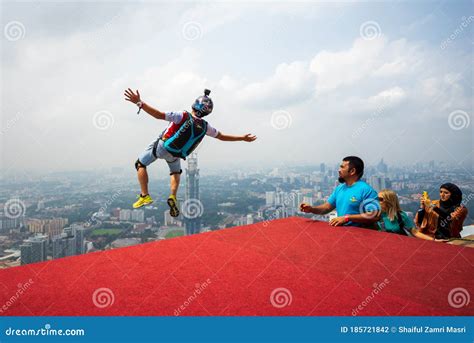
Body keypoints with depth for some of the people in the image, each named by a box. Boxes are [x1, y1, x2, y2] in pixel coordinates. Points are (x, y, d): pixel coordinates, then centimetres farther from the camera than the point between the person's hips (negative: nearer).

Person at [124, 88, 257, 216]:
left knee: (140, 164, 13)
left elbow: (158, 115, -32)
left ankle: (145, 196, 2)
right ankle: (173, 197, 6)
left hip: (161, 146, -4)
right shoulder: (205, 127, -12)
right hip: (176, 155, 4)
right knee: (176, 172, 31)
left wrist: (140, 103, -30)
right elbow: (222, 137, -1)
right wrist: (243, 138, 10)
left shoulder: (183, 116, -27)